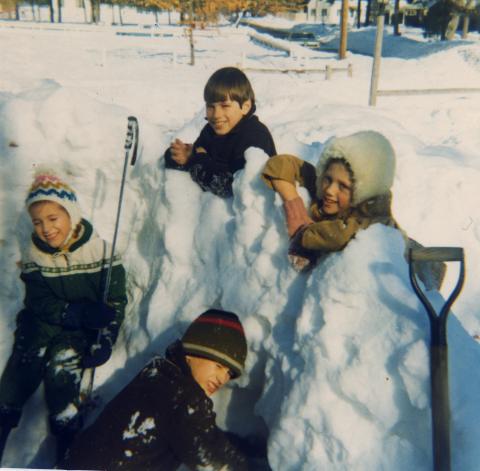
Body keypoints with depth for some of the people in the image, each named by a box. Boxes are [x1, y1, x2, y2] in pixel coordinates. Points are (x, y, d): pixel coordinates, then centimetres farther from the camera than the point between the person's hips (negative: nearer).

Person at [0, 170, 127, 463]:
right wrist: (82, 313, -24)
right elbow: (40, 305, -9)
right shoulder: (34, 258, -1)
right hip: (42, 324, 3)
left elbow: (116, 303, -5)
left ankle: (68, 439, 0)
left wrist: (105, 340, -18)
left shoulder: (100, 251, -7)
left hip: (84, 329, -2)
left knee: (61, 370, -17)